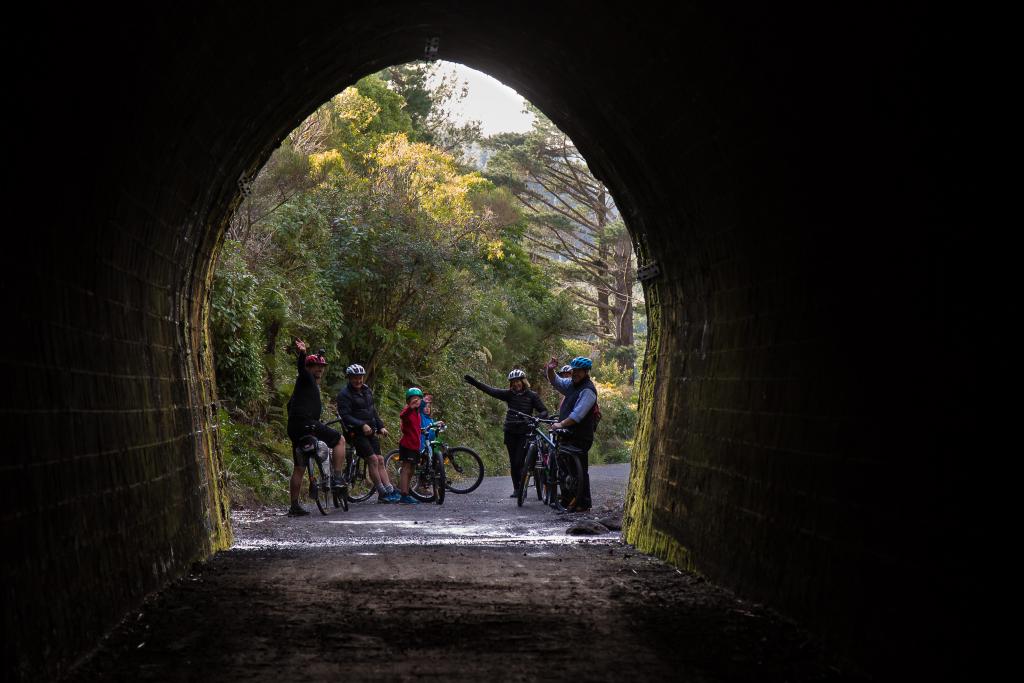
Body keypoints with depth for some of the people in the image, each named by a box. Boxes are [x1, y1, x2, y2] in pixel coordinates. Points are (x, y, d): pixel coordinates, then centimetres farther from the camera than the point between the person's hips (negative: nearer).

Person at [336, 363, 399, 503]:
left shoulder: (367, 390, 13)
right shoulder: (344, 394, -12)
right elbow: (345, 416, -20)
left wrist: (380, 426, 14)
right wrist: (362, 425, -29)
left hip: (370, 432, 7)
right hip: (356, 433, -7)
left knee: (380, 460, 1)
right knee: (372, 459, -15)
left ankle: (390, 491, -2)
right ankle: (382, 494, -11)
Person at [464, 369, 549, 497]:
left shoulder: (532, 395, -2)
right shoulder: (509, 394, 5)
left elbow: (544, 411, -1)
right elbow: (491, 391, -3)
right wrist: (474, 382, -12)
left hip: (524, 433, -4)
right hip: (510, 432, 4)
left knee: (519, 462, -12)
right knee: (513, 463, 5)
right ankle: (516, 489, 12)